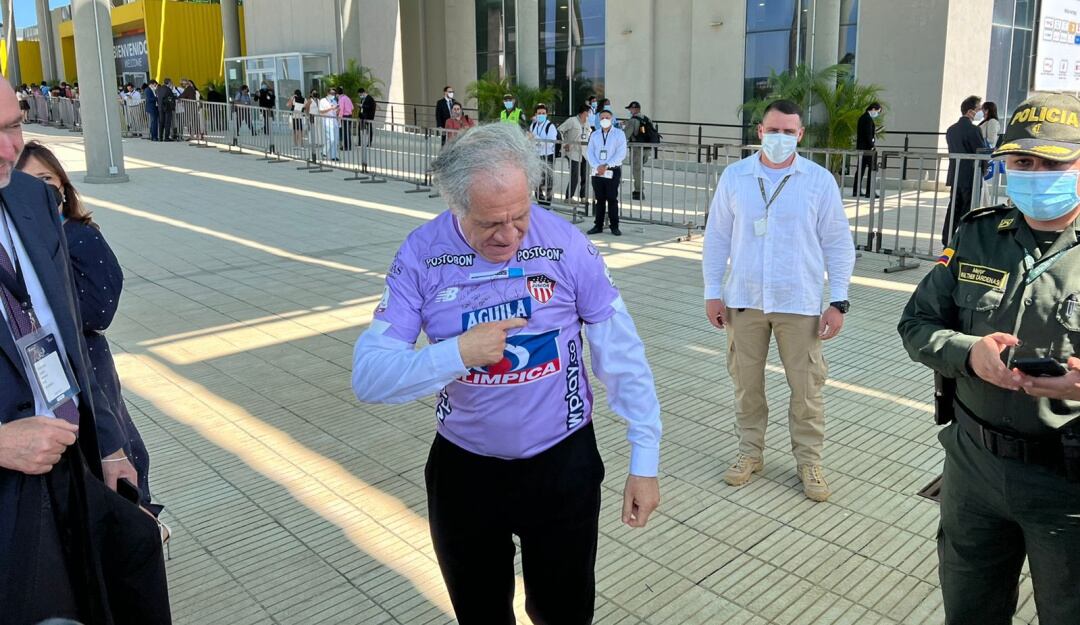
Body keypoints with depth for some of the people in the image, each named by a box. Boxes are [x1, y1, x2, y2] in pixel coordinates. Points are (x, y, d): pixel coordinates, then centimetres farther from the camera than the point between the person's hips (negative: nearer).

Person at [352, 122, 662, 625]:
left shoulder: (566, 244, -15)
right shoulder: (420, 255, -13)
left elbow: (621, 356, -9)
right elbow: (368, 375, -16)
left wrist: (644, 460, -9)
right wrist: (458, 353, -31)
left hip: (562, 463, -1)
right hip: (463, 469, 1)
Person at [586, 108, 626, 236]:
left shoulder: (619, 134, 1)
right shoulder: (594, 135, 12)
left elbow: (621, 153, -9)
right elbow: (589, 152, 5)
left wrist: (606, 166, -17)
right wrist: (597, 166, -12)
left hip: (613, 171, -3)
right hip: (597, 171, 3)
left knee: (612, 199, -2)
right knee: (599, 199, 7)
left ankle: (614, 226, 3)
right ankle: (598, 225, 12)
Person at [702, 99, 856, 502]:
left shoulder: (820, 181, -3)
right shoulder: (734, 176, 0)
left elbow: (838, 244, 0)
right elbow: (717, 237, 5)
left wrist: (838, 300, -4)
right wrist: (712, 291, 2)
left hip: (799, 302, -1)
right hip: (744, 299, 1)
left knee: (806, 386, 6)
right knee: (746, 381, 12)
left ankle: (808, 460, 23)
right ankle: (750, 451, 29)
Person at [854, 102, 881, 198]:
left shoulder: (862, 117, 13)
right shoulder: (868, 119, -15)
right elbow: (868, 135, -19)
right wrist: (872, 146, -15)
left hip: (861, 147, 9)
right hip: (868, 148, -9)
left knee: (860, 169, 11)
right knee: (872, 169, -4)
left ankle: (856, 191, 11)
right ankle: (870, 192, -4)